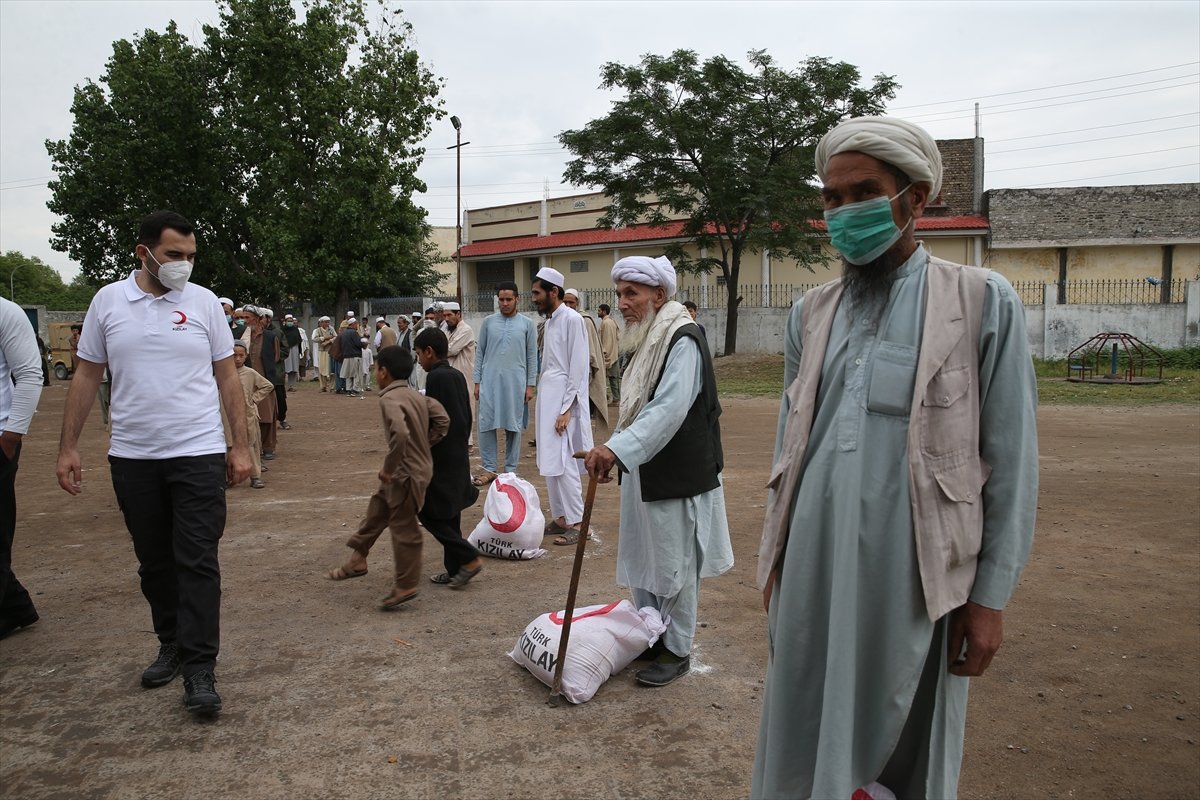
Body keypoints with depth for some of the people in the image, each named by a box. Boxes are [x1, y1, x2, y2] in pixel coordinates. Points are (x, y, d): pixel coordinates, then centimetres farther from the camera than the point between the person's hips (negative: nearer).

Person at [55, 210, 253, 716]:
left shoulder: (203, 302, 0)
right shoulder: (107, 301, 3)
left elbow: (227, 377, 3)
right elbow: (87, 376, 8)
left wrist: (240, 446, 0)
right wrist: (68, 446, 3)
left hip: (198, 453, -2)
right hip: (132, 456, 2)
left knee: (197, 562, -4)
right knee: (154, 561, 14)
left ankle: (199, 669, 1)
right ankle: (171, 645, 31)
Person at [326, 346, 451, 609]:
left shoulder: (389, 399, -20)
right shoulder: (417, 397, 5)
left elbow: (400, 434, -35)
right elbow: (442, 419, 4)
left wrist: (389, 468, -24)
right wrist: (424, 445, 7)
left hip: (405, 474, -9)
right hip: (418, 465, 9)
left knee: (404, 528, 1)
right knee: (377, 509, 21)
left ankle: (406, 586, 12)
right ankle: (357, 560, 35)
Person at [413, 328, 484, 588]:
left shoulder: (436, 377, -16)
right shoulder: (457, 375, 10)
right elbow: (467, 417, 15)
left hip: (440, 459, -9)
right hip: (459, 457, 9)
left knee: (427, 512, -2)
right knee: (449, 514, 13)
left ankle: (469, 558, -4)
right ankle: (454, 569, 18)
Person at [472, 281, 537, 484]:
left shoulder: (527, 324, 4)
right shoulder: (488, 322, 7)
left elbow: (532, 356, 3)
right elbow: (480, 353, 8)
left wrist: (530, 385, -2)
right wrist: (477, 382, 4)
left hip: (515, 382, -1)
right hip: (490, 381, 1)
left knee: (513, 427, 5)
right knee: (487, 425, -1)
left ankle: (510, 470, 15)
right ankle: (489, 469, 8)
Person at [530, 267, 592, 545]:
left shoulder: (572, 319, -11)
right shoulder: (550, 321, 14)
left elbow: (578, 368, -15)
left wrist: (566, 409, -18)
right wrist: (544, 400, 12)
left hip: (563, 400, -9)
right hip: (547, 397, 9)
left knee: (564, 462, -8)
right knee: (550, 462, 11)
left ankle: (576, 522, -1)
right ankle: (559, 517, 19)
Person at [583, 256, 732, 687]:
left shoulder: (683, 341, -19)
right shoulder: (647, 339, 10)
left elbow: (668, 409, -31)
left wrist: (617, 448, -40)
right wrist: (613, 452, 12)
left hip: (677, 475, -9)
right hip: (645, 472, 9)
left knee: (674, 564, 5)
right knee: (641, 556, 18)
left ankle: (676, 650, 21)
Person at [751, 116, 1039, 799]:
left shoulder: (984, 302, -3)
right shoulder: (811, 314, 9)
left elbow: (1011, 463, -3)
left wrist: (990, 595, -4)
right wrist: (774, 559, 12)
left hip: (913, 580, -3)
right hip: (811, 571, 4)